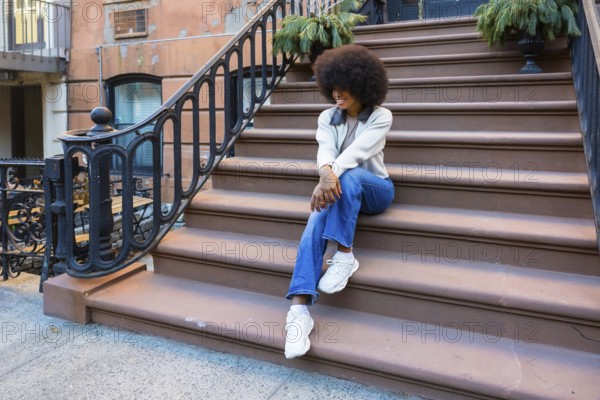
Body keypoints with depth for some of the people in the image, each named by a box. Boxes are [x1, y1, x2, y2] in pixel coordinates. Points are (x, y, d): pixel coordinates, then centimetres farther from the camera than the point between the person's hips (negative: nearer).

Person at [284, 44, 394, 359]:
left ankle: (344, 255, -29)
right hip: (341, 189, 2)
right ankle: (299, 309, -42)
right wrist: (326, 173, -41)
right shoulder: (327, 117, 4)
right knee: (315, 225, -30)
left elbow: (357, 150, -25)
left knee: (349, 177, -38)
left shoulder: (381, 116, -6)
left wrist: (332, 177, -43)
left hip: (374, 189, -2)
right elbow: (325, 149, -17)